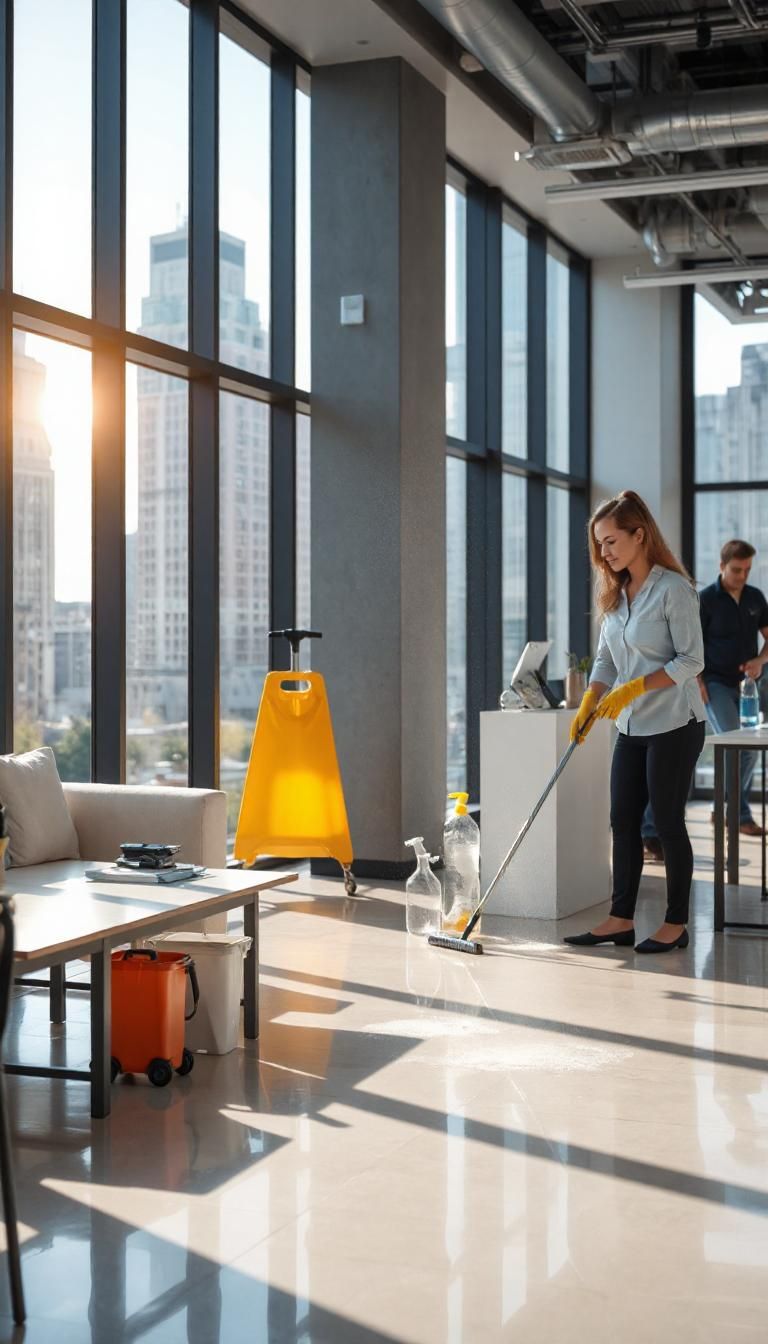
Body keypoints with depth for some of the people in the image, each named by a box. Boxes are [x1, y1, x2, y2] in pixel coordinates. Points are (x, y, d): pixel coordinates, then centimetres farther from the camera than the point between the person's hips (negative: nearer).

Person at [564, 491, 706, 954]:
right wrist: (588, 708, -3)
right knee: (624, 821, 7)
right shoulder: (616, 595, 10)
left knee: (668, 822, -1)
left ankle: (676, 924, 10)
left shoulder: (673, 588, -13)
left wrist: (634, 688, -21)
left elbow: (691, 659, -16)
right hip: (632, 728, 8)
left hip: (674, 725, -8)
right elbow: (606, 660, 11)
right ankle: (622, 920, 12)